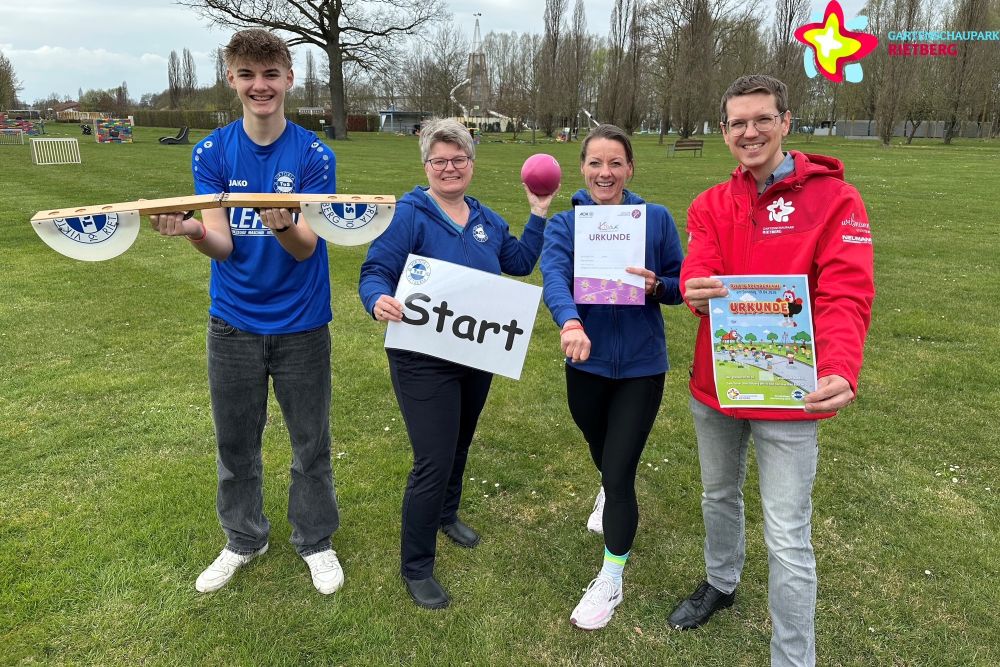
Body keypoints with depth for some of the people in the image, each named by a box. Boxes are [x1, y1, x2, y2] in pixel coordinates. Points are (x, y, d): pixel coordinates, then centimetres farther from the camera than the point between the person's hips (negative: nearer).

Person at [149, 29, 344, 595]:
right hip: (233, 322, 2)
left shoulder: (314, 155, -8)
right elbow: (223, 246, -9)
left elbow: (306, 248, -16)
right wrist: (193, 231, -31)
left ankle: (316, 540, 33)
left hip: (301, 324, -2)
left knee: (311, 444, 10)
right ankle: (244, 539, 38)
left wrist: (282, 226, -39)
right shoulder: (213, 152, -2)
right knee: (236, 443, 15)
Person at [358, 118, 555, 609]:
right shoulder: (409, 214, -14)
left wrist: (538, 214, 10)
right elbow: (374, 273, -19)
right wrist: (379, 301, -40)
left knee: (459, 443, 24)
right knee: (433, 462, -7)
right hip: (424, 361, -7)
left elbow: (520, 263, 14)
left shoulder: (486, 219, 7)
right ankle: (416, 568, 11)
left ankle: (446, 514, 50)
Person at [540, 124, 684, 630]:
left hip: (641, 366, -2)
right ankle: (611, 495, 62)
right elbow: (554, 279, -25)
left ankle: (611, 580, 18)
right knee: (601, 451, 25)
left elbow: (681, 284, 0)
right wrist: (570, 323, -45)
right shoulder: (564, 224, -6)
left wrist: (656, 286, -23)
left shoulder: (656, 219, -5)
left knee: (619, 471, -2)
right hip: (587, 362, 2)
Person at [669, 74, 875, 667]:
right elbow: (698, 274, -11)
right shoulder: (710, 205, 4)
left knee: (787, 539, 0)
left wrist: (840, 371, -35)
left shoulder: (834, 198, -8)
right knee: (719, 495, 24)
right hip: (715, 384, 5)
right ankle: (721, 584, 50)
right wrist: (697, 290, -36)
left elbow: (846, 296, -17)